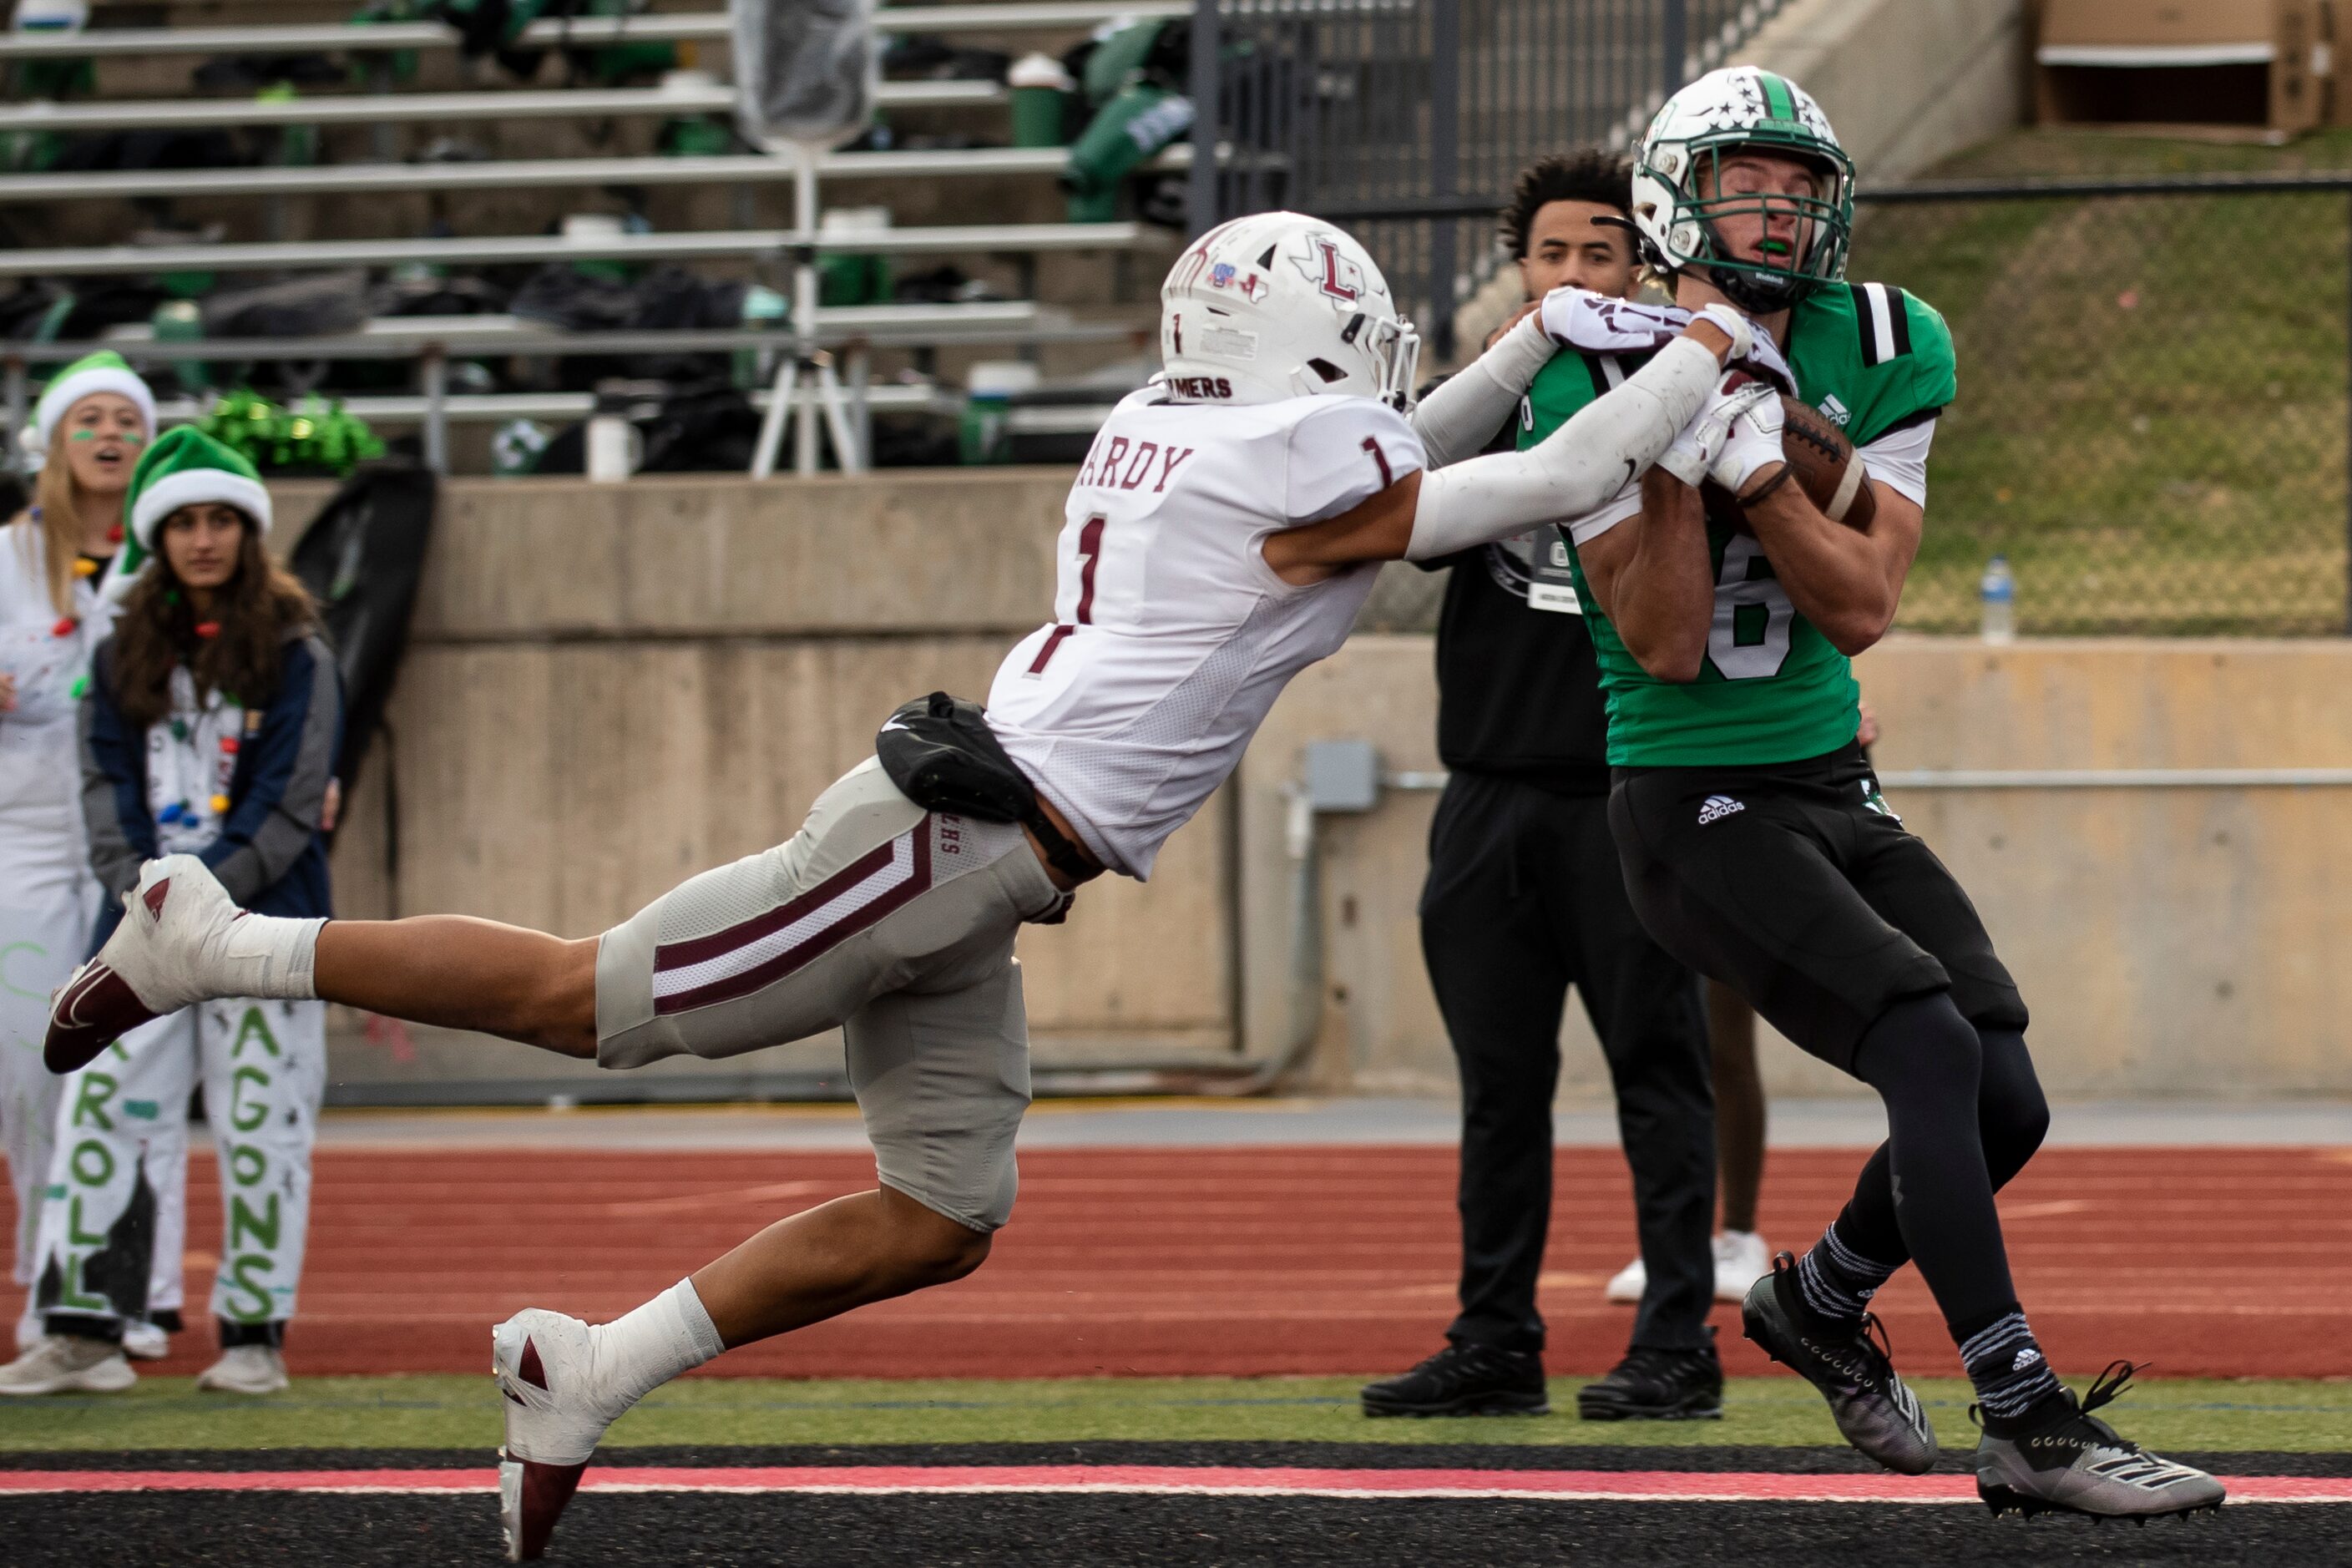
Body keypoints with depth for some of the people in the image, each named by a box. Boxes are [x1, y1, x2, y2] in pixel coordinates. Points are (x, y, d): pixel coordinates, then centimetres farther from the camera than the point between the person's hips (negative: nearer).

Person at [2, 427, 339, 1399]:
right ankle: (84, 1332, -3)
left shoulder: (295, 657, -1)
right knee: (102, 1106, -4)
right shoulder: (128, 654, 11)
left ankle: (255, 1335, 5)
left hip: (263, 924, -3)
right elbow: (107, 781, 6)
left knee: (258, 1125, -3)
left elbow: (291, 802, -6)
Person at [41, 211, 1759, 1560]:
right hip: (951, 836, -10)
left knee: (939, 1225, 9)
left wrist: (1540, 345, 28)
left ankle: (586, 1375, 14)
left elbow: (1391, 468, 34)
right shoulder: (1292, 460, -10)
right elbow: (1559, 485, -5)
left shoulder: (1165, 432, 17)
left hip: (972, 890, 10)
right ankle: (210, 945, 8)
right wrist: (1701, 359, 6)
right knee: (592, 1003, -2)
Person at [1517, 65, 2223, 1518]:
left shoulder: (1885, 351, 0)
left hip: (1837, 789, 6)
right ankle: (2029, 1425, -21)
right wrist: (1672, 442, -24)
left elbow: (1863, 605, -9)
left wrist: (1752, 456, -22)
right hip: (1695, 807, -6)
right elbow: (1667, 646, -16)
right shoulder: (1599, 382, -11)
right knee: (1936, 1059, -23)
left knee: (2006, 1109, -1)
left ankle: (1821, 1301, 29)